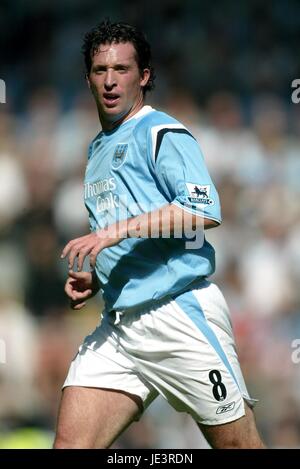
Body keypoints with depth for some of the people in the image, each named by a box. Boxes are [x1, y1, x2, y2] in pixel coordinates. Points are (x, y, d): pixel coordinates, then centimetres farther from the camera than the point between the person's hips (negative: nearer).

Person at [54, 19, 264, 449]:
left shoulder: (161, 133, -3)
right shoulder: (98, 150, 23)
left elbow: (205, 211, -18)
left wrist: (119, 229, -20)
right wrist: (94, 279, 14)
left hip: (181, 314, -7)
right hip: (118, 325, 7)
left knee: (237, 443, -3)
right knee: (70, 442, -7)